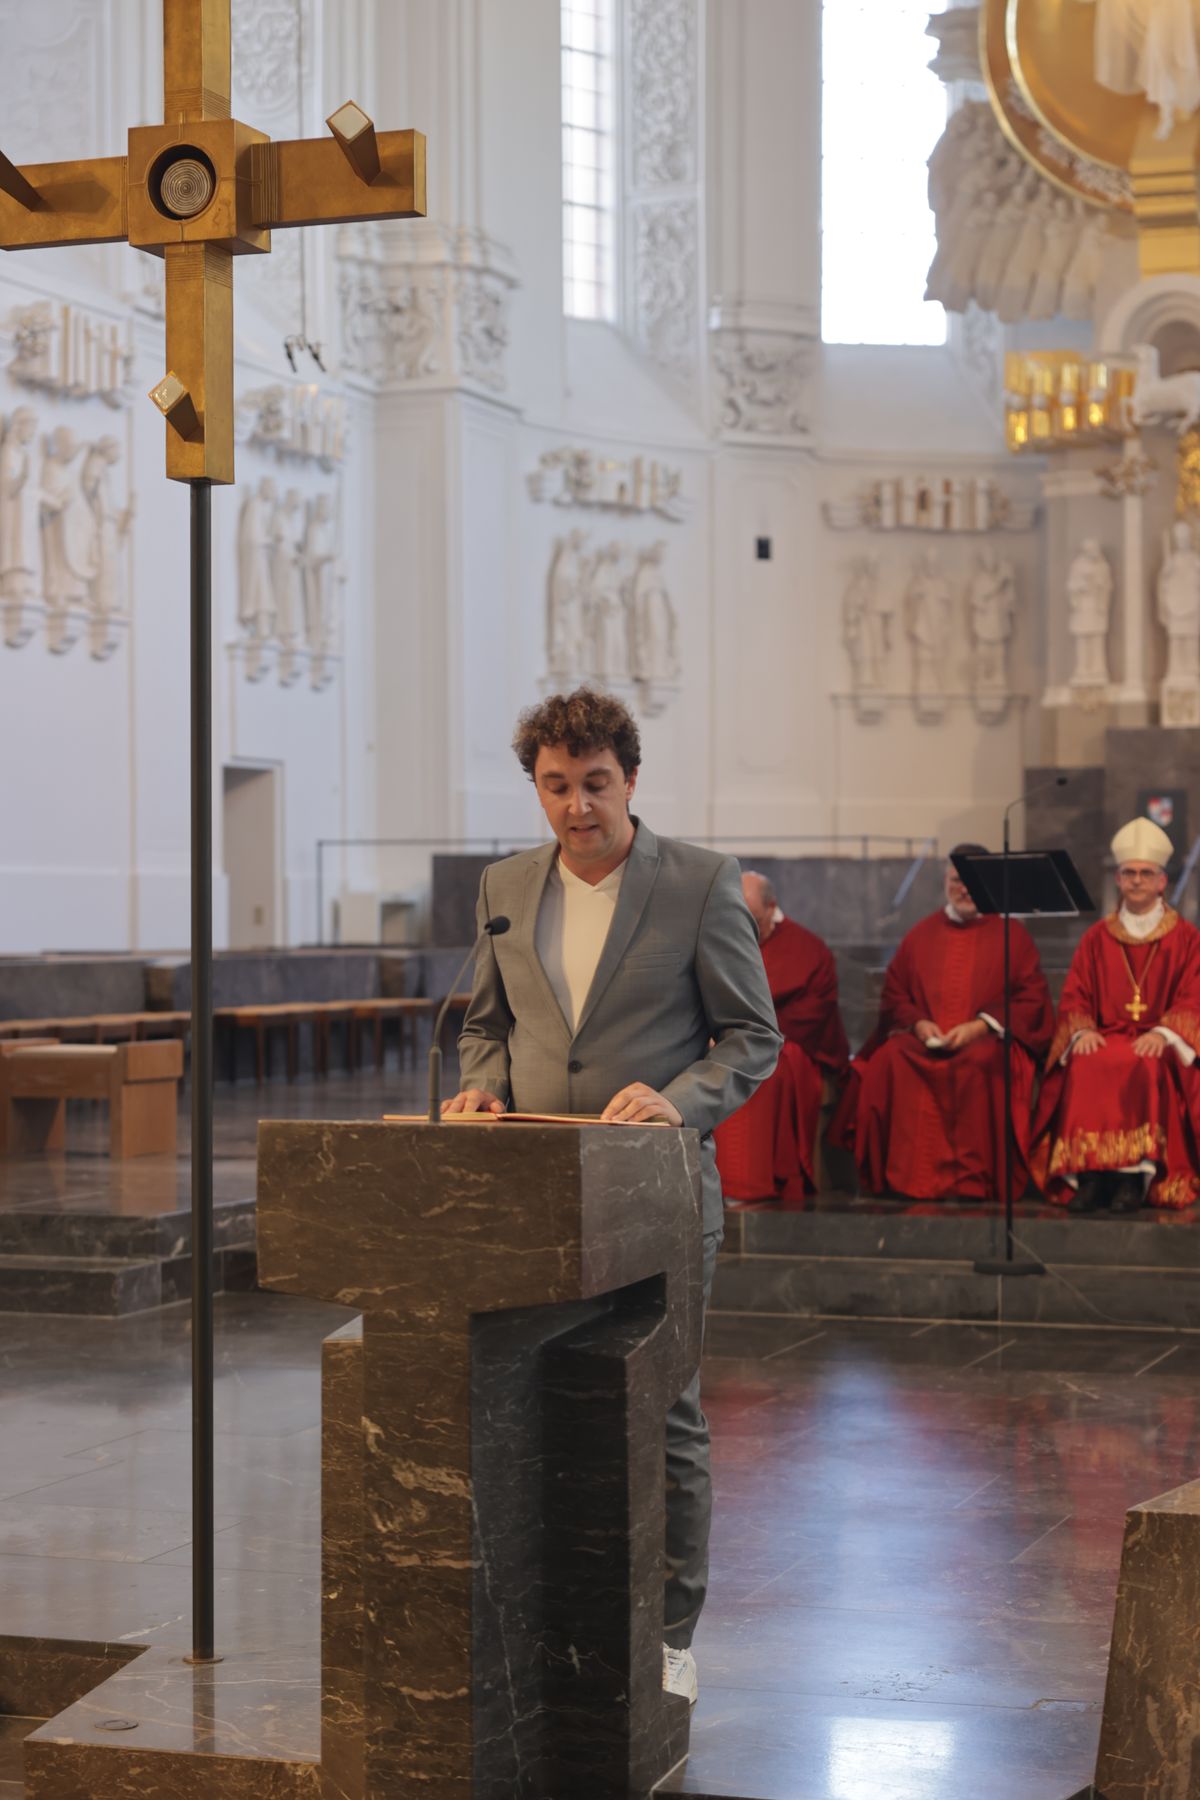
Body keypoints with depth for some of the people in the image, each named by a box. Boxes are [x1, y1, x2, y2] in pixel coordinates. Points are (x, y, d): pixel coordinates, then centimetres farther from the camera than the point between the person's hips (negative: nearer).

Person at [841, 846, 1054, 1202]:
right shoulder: (922, 935, 19)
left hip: (987, 1039, -3)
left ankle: (971, 1179, -33)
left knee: (979, 1064, -39)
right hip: (924, 1038, 3)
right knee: (888, 1061, -30)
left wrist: (980, 1025, -12)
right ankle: (902, 1175, -27)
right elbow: (894, 995, 16)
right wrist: (918, 1023, -6)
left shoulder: (1012, 935, 11)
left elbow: (1032, 999, 2)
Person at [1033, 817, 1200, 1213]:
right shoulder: (1096, 937, 16)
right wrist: (1082, 1030, -13)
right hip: (1104, 1039, 2)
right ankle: (1089, 1175, -35)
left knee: (1144, 1067, -37)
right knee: (1086, 1066, -32)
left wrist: (1163, 1033, -20)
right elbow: (1074, 997, 9)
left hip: (1154, 1045, -2)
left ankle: (1135, 1175, -34)